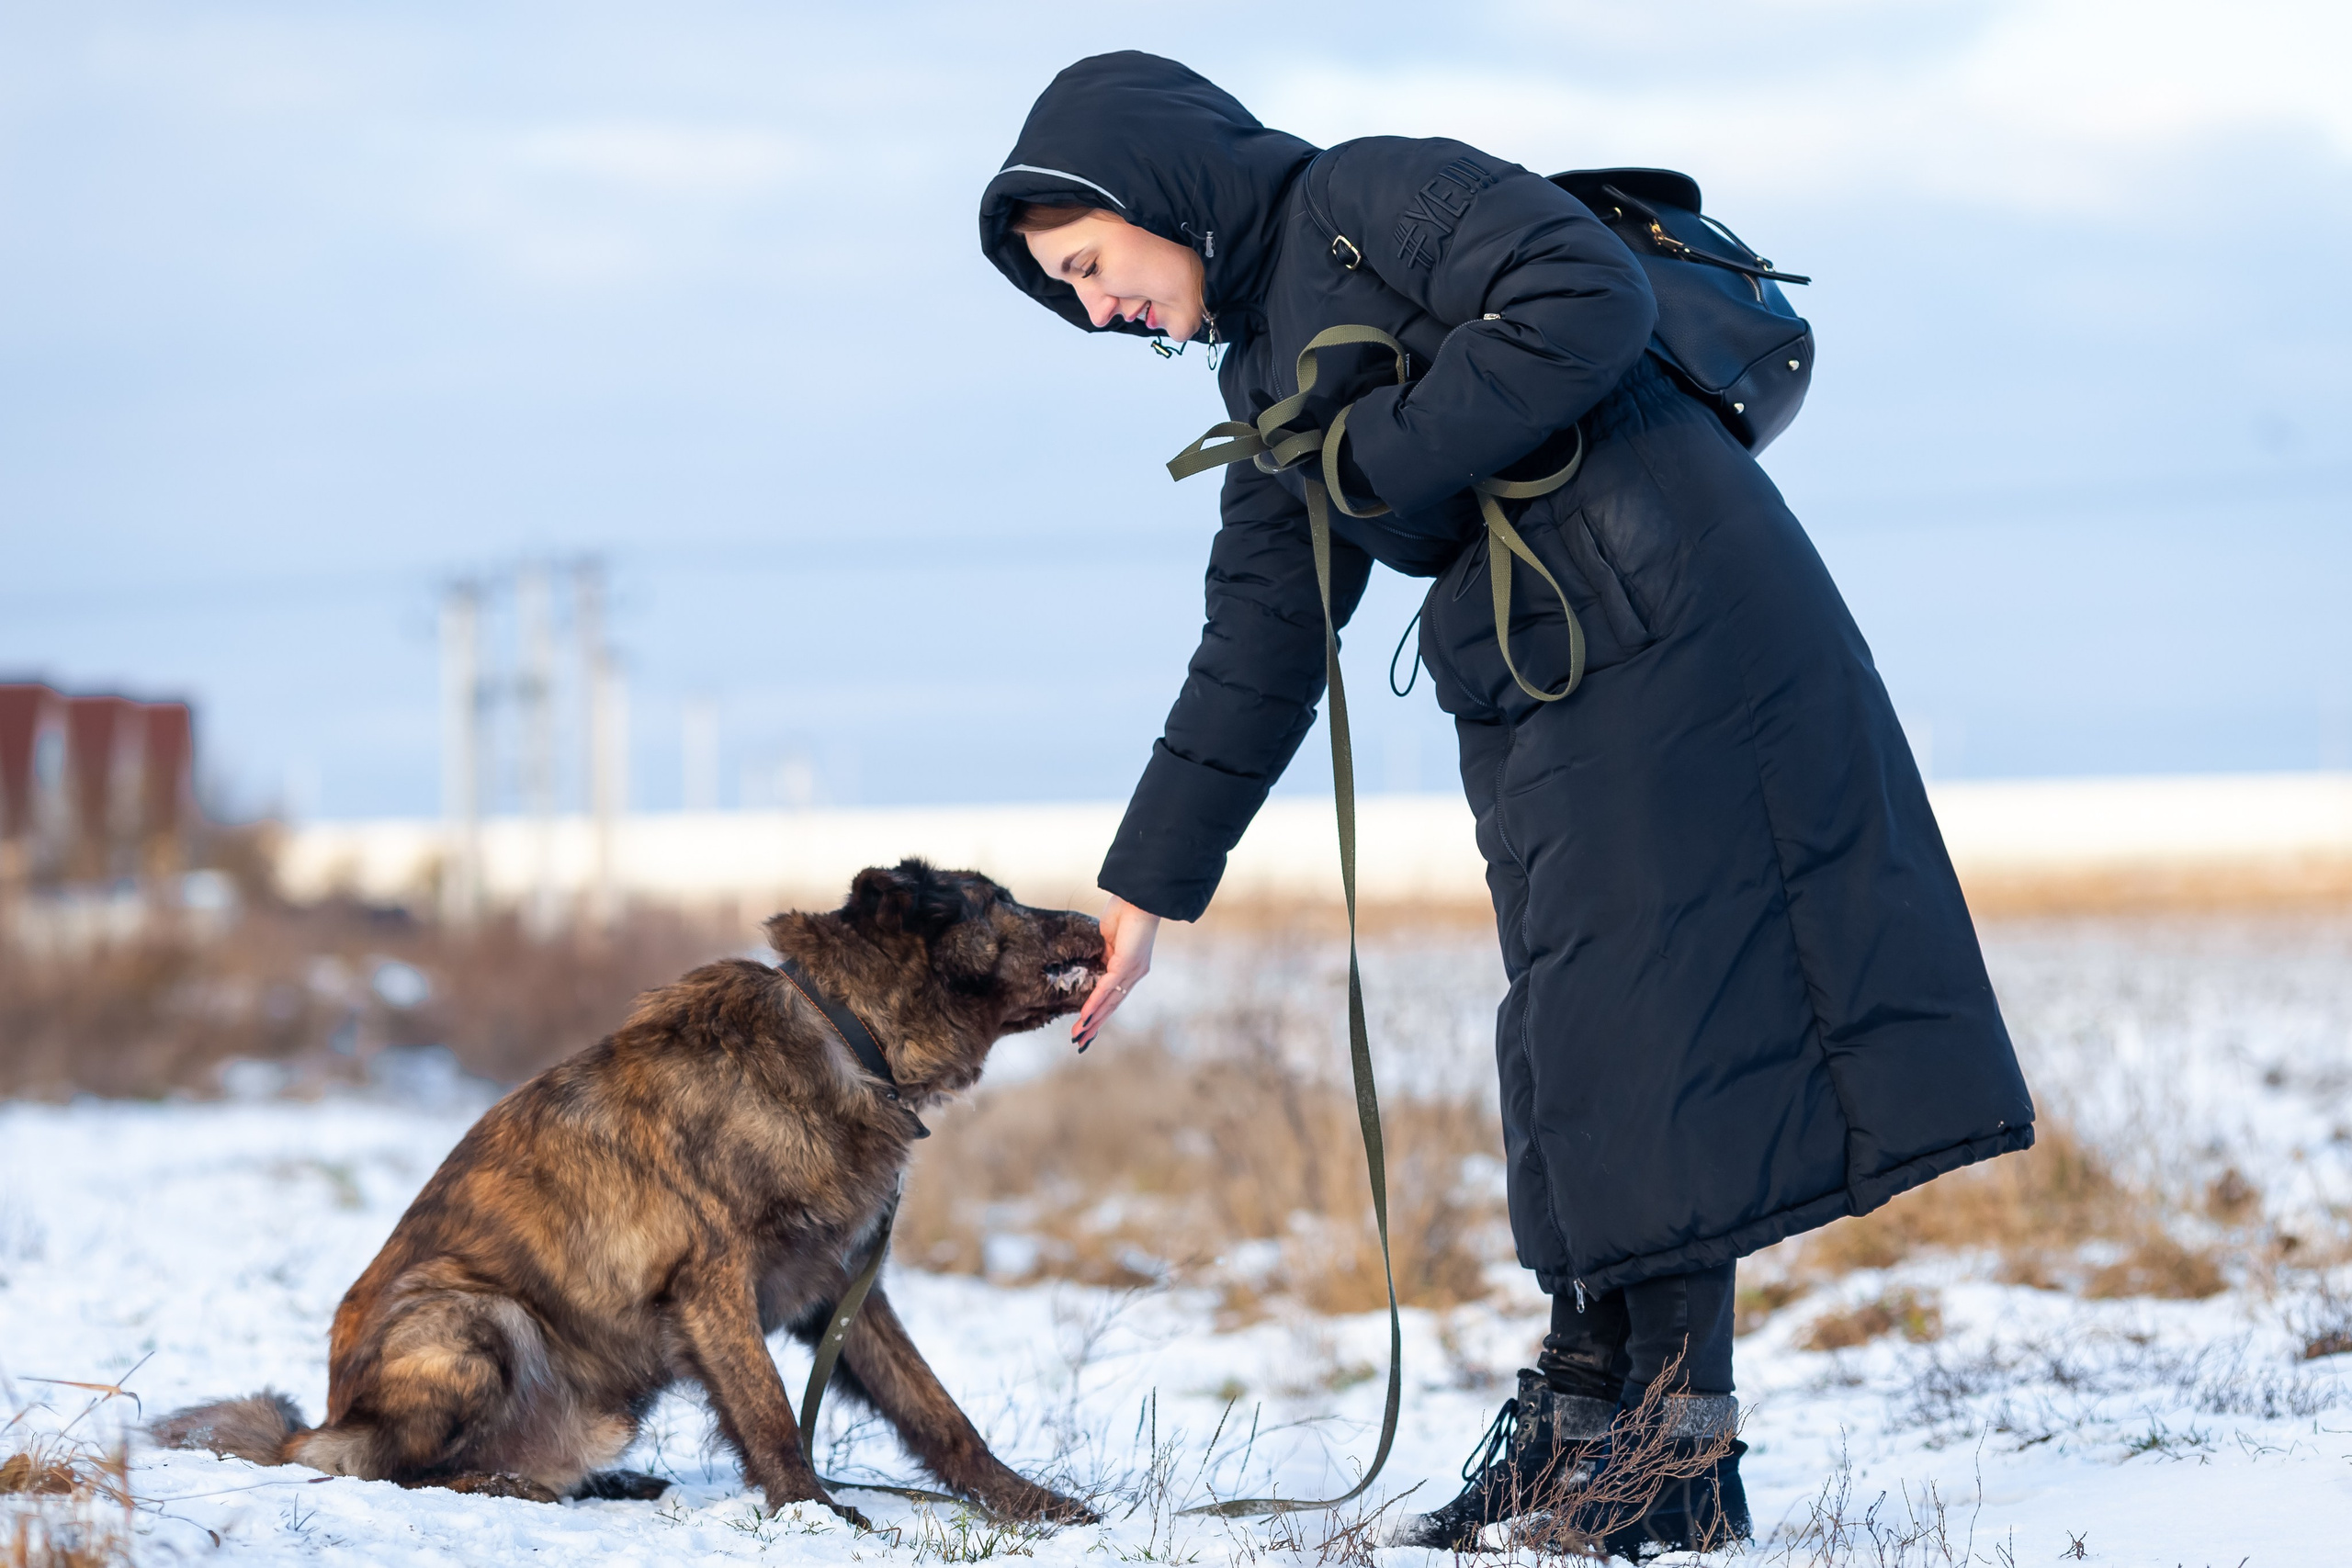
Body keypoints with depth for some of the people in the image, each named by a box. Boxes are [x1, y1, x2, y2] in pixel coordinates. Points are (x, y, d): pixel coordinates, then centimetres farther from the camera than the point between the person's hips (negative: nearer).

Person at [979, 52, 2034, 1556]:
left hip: (1672, 638, -9)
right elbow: (1256, 655, 25)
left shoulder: (1371, 198, -3)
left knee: (1641, 1026, -9)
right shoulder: (1270, 380, 22)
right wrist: (1147, 891, 24)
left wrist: (1386, 460, -12)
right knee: (1575, 1043, 8)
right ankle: (1583, 1421, 12)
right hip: (1546, 699, 9)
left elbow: (1594, 296, -19)